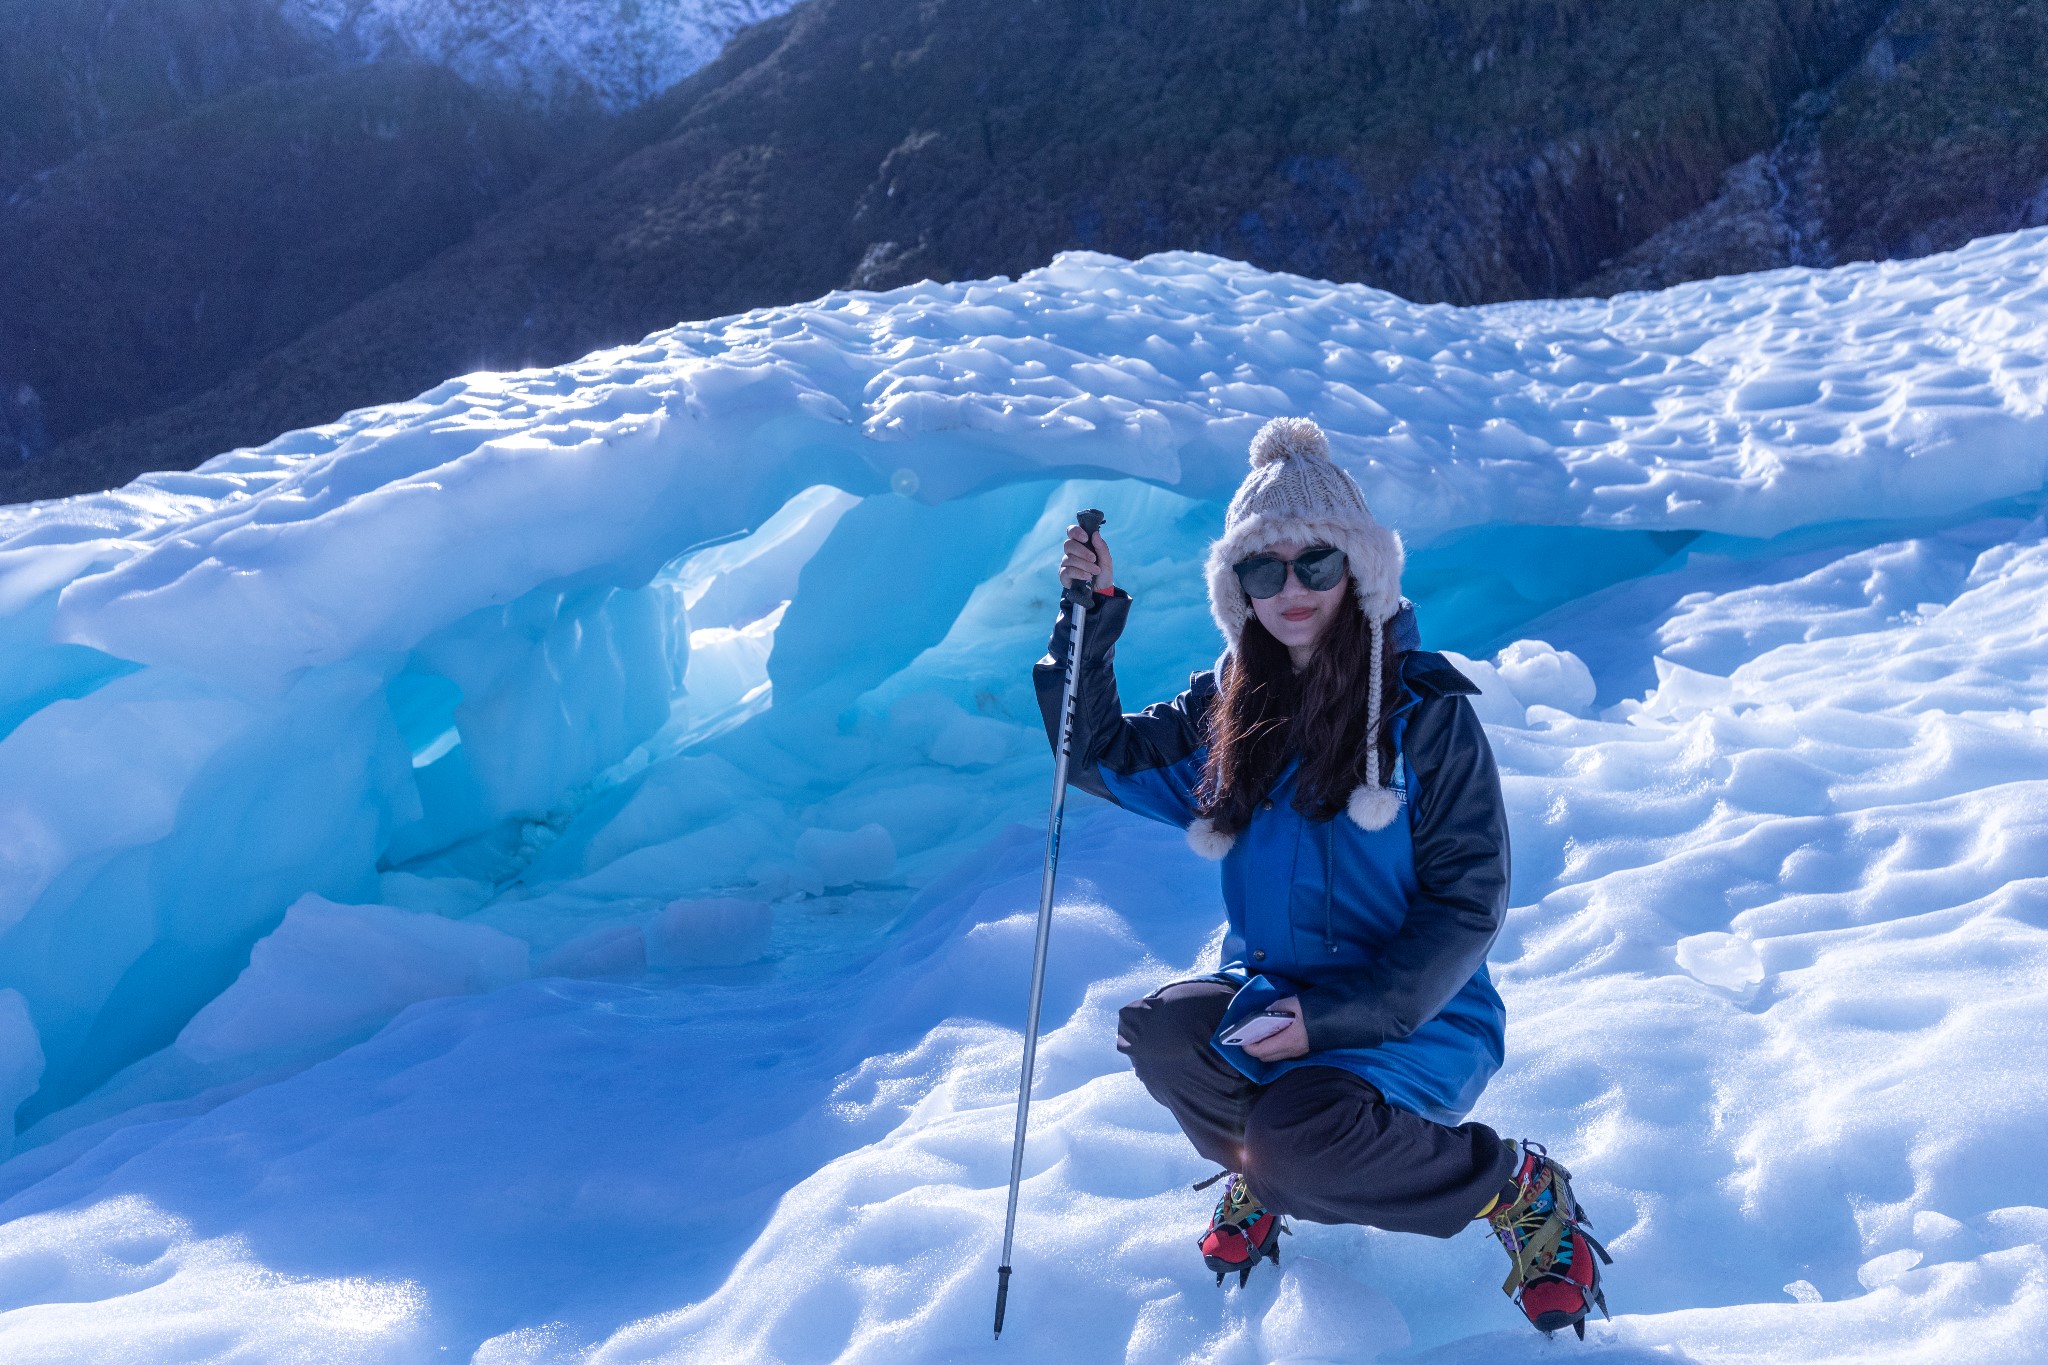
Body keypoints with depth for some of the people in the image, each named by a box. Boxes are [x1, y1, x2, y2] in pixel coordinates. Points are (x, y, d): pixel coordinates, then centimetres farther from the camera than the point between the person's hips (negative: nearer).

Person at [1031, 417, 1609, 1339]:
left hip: (1415, 1019, -4)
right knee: (1157, 1033, -26)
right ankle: (1263, 1170, 8)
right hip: (1271, 992, 5)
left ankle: (1520, 1190, -2)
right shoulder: (1228, 708, 3)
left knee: (1296, 1144, -32)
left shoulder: (1426, 710, -12)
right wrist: (1091, 622, -3)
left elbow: (1468, 901, -13)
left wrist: (1335, 1017, -22)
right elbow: (1100, 758, 11)